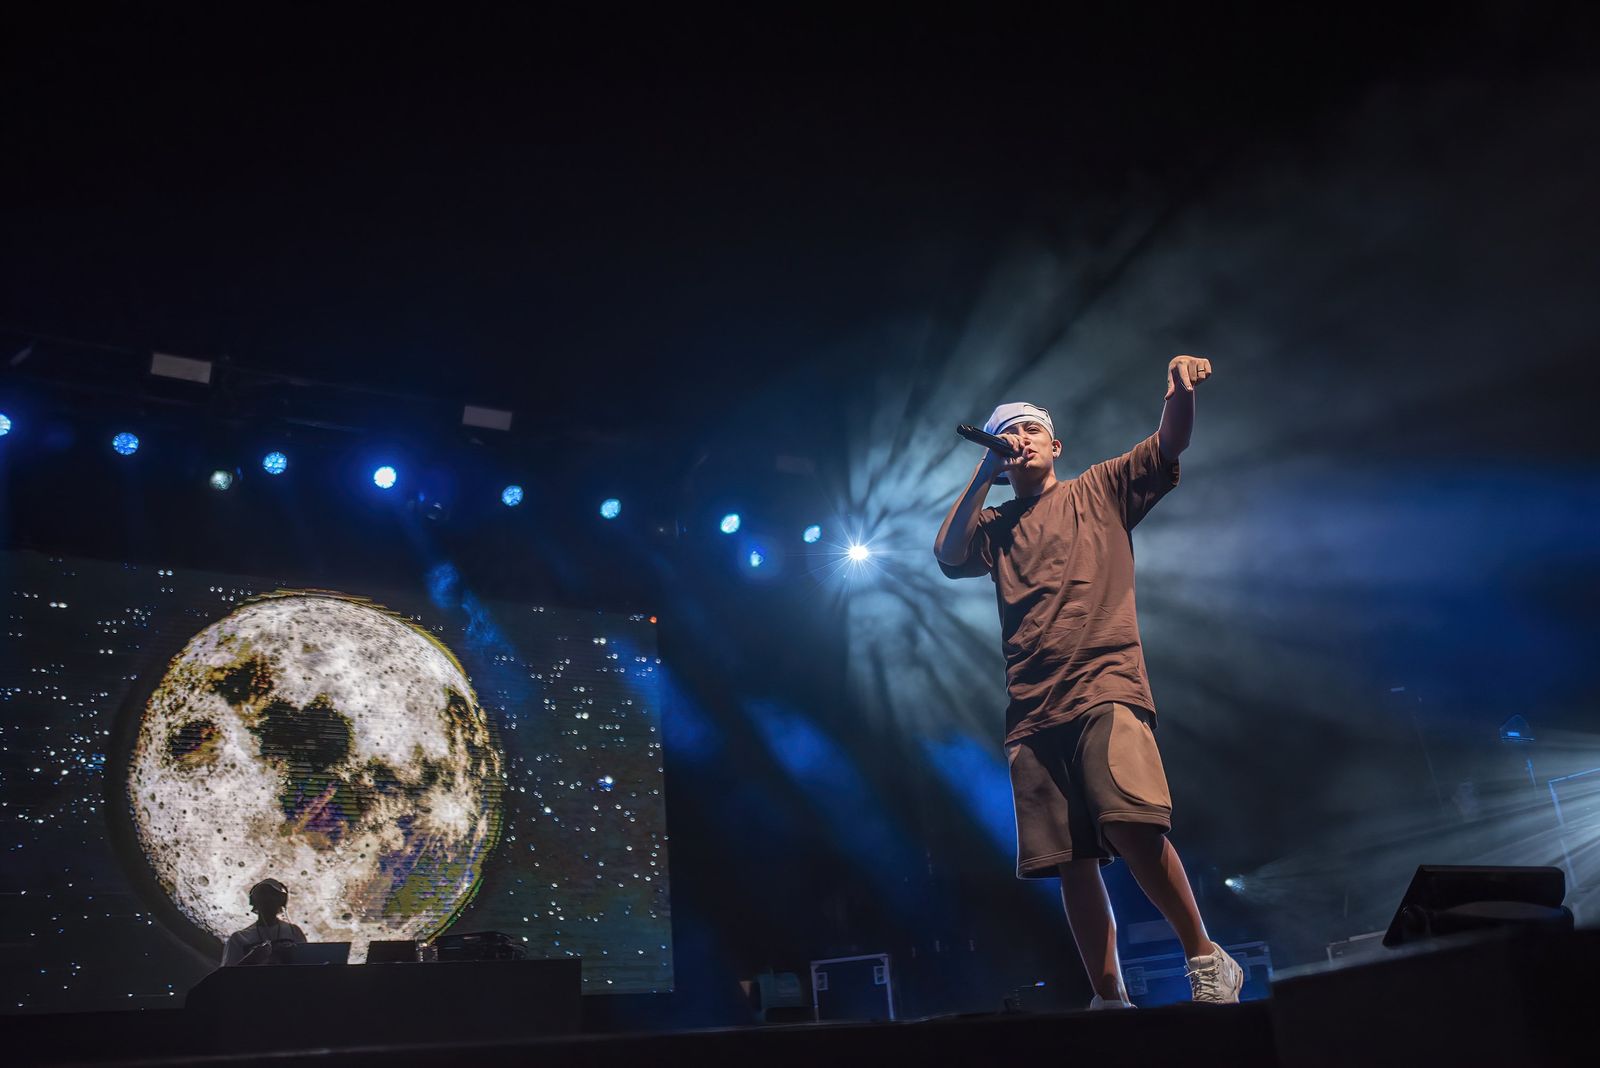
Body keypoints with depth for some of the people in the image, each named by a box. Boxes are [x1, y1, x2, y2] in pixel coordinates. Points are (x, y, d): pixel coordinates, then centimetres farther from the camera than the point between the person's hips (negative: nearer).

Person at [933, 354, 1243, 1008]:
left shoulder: (1100, 490, 15)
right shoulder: (994, 525, 20)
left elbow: (1171, 443, 4)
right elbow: (947, 558, 2)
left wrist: (1181, 390, -17)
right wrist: (982, 477, 3)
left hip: (1105, 689, -3)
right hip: (1031, 712, 4)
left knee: (1132, 825, -23)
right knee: (1071, 862, 1)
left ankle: (1206, 960, -5)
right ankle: (1110, 1001, 11)